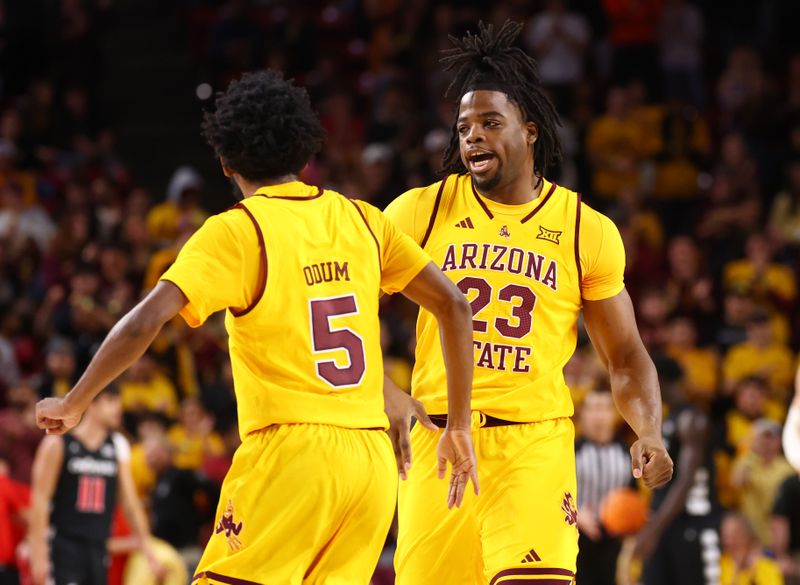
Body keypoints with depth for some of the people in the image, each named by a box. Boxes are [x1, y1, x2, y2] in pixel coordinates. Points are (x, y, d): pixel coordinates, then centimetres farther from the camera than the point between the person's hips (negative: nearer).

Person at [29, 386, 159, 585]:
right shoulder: (58, 443, -5)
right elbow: (40, 499, -8)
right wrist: (39, 553, -14)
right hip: (64, 545, -5)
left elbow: (130, 501, 14)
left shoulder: (118, 447, 10)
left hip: (98, 548, 5)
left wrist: (146, 547, 8)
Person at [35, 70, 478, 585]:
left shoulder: (235, 232, -4)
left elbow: (143, 325, -14)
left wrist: (73, 405, -1)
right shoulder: (359, 219, 12)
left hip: (291, 451, -6)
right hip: (373, 458, 6)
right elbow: (453, 306, 12)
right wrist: (460, 429, 17)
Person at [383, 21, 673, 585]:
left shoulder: (588, 231, 4)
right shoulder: (420, 211, 4)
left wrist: (650, 432, -8)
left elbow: (626, 357, 10)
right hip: (438, 443, 2)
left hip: (535, 446, -1)